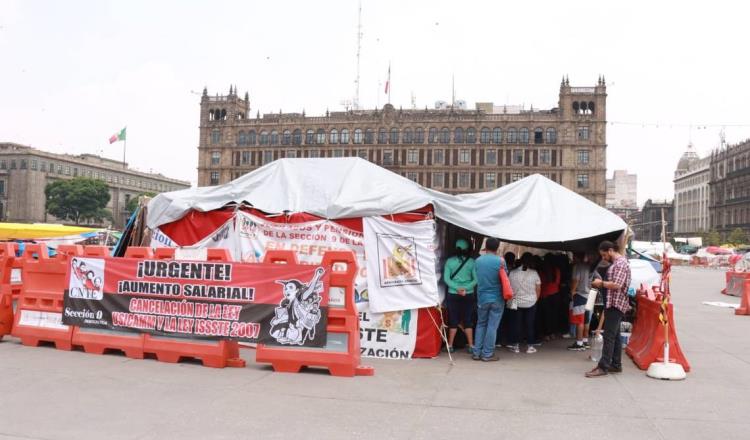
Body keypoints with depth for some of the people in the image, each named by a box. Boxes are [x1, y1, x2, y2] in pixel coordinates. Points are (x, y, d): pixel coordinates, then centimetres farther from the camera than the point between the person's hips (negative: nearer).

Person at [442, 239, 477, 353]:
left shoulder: (450, 261, -3)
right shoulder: (471, 262, -4)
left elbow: (446, 278, -6)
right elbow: (475, 279, -6)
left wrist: (457, 288, -10)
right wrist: (466, 288, -9)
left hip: (453, 294, 0)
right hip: (468, 295, 0)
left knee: (453, 320, 7)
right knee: (468, 321, 9)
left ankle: (450, 345, 12)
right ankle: (471, 345, 10)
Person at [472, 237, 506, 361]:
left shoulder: (478, 261, 0)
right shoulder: (500, 261, -11)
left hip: (482, 298, 3)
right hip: (497, 299, -3)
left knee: (481, 325, 15)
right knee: (492, 326, 2)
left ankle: (477, 352, 14)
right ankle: (487, 354, 6)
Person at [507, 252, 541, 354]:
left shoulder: (513, 273, -7)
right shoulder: (534, 273, -7)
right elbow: (538, 289, -1)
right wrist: (535, 299, 14)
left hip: (517, 302, 0)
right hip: (531, 303, 0)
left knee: (516, 324, 8)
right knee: (529, 324, 7)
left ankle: (515, 345, 12)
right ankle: (530, 346, 11)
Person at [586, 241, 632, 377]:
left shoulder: (620, 263, -15)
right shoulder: (616, 263, 18)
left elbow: (617, 285, -23)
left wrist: (601, 283, -11)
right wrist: (601, 285, 8)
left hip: (616, 305, -11)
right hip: (613, 304, 11)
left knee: (609, 336, -10)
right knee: (615, 336, 13)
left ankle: (603, 367, -10)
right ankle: (616, 365, 20)